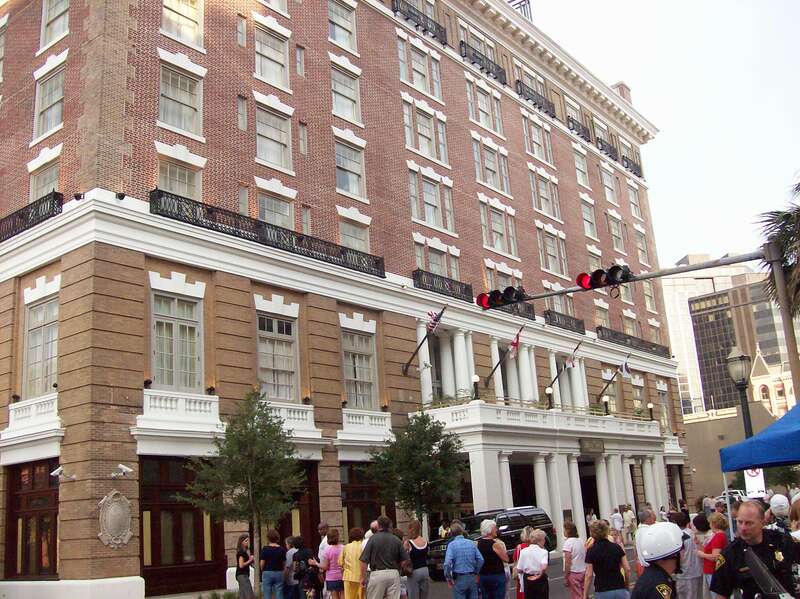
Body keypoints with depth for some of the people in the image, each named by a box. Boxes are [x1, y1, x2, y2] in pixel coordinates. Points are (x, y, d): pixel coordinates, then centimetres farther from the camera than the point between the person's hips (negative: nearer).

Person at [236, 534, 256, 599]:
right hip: (242, 575, -10)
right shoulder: (241, 552, -13)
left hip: (244, 575, 10)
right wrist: (250, 560, -10)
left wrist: (251, 559, 3)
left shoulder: (245, 551, 16)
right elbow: (241, 565, -21)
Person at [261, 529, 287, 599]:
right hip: (279, 573, 2)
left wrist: (263, 571, 10)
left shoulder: (265, 549, -8)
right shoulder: (282, 549, -1)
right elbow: (284, 563, 0)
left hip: (267, 573, -2)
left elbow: (262, 563, -8)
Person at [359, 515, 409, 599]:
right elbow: (404, 559, 4)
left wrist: (363, 577, 0)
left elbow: (364, 561, -8)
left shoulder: (373, 538, -6)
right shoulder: (396, 540, 4)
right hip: (394, 574, 3)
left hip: (377, 574, -3)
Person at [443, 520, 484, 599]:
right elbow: (481, 560, 2)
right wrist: (475, 572, 14)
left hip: (459, 579, -4)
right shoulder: (471, 543, 3)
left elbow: (447, 563, -19)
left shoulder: (452, 544, -10)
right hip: (472, 578, 4)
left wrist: (448, 578, -7)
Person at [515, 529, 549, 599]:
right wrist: (540, 574, -11)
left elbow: (519, 570, -2)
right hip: (540, 580, -3)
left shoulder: (523, 551, -3)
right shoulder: (543, 552, -12)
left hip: (527, 580, 3)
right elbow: (544, 567, -29)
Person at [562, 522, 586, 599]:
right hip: (583, 571, 7)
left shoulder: (568, 542, -14)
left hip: (574, 573, -6)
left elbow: (568, 562, -16)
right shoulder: (580, 540, 7)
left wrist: (565, 577, -11)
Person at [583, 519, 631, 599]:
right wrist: (626, 584, 18)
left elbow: (589, 575, -8)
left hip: (602, 592, -2)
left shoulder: (591, 551, -6)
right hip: (620, 590, 2)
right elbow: (627, 569, 1)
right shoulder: (616, 547, 1)